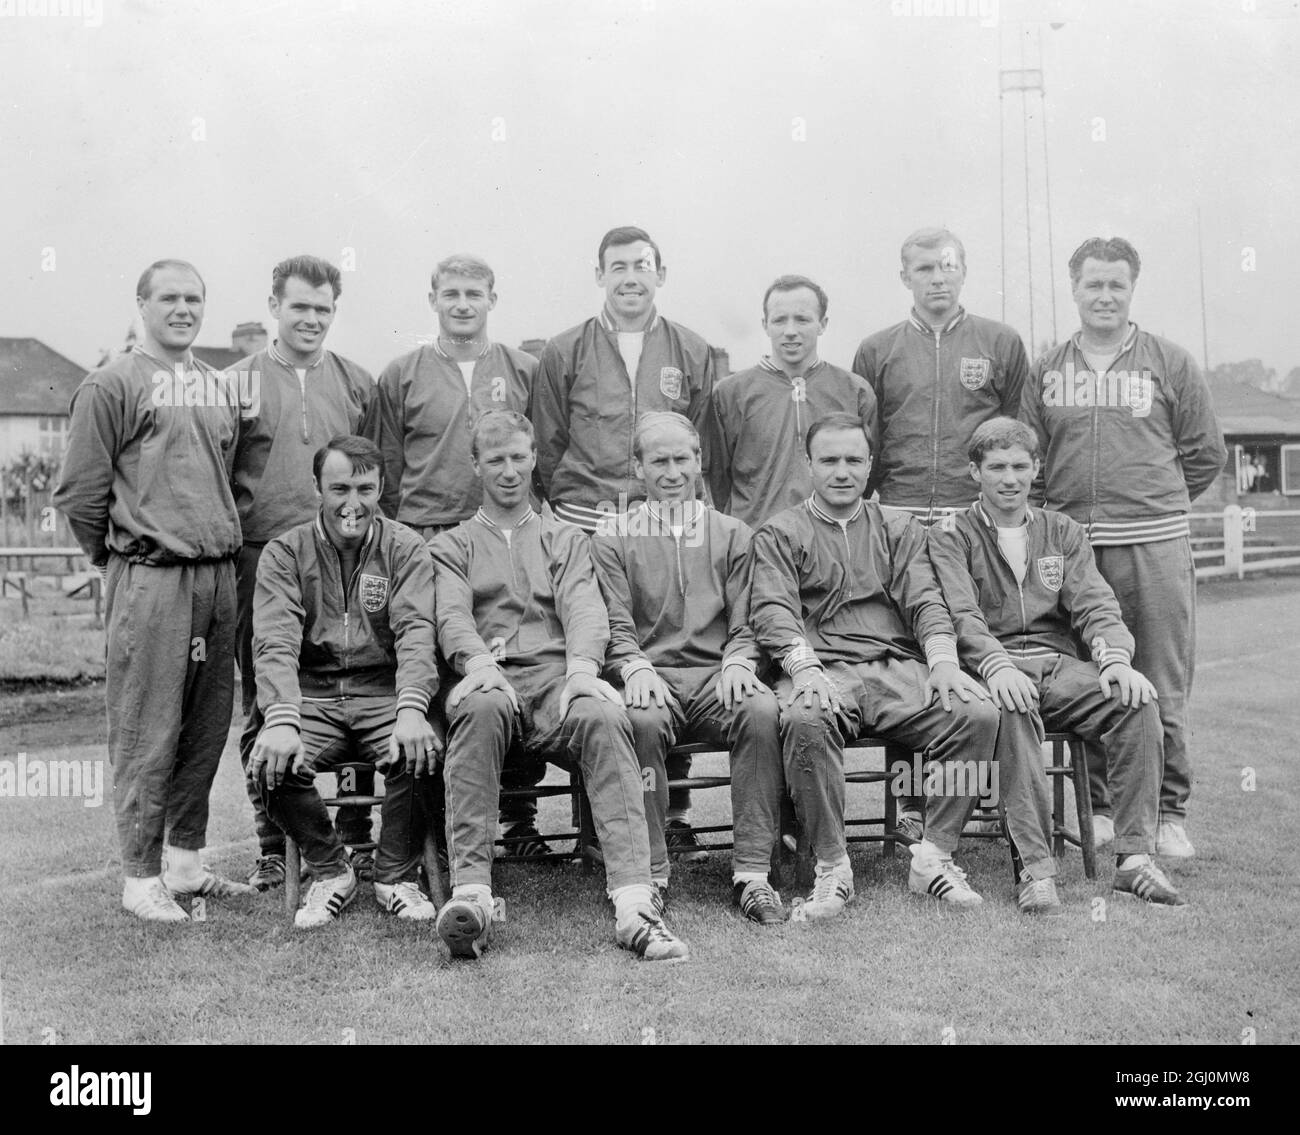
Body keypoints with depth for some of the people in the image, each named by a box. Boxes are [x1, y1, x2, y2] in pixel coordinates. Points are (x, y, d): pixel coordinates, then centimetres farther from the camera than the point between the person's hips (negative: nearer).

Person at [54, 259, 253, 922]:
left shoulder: (220, 388, 16)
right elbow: (80, 493, -3)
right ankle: (141, 876, 6)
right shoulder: (112, 386, -2)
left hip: (218, 574, 6)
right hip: (148, 579, -6)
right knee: (146, 731, -3)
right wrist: (121, 558, 3)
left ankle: (184, 859, 21)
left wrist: (223, 550, 14)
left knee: (208, 724, 9)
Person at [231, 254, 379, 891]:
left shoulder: (356, 384, 14)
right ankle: (273, 845, 12)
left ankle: (356, 837, 13)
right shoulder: (238, 383, 6)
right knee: (264, 703, 3)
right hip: (262, 558, -1)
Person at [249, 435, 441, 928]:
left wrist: (411, 711, -30)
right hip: (311, 697, 1)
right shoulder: (285, 553, 3)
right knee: (271, 763, -28)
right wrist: (281, 720, -29)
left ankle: (397, 875, -3)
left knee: (421, 752, -31)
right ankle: (329, 870, 0)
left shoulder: (404, 549, 3)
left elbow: (416, 634, -11)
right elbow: (275, 643, -10)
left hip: (385, 694, -1)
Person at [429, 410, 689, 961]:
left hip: (556, 677, 1)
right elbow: (451, 617, 4)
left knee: (605, 716, -35)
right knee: (480, 709, -39)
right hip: (488, 681, -1)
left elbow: (585, 610, 8)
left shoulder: (565, 539, 27)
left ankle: (634, 905, -44)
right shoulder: (451, 545, 24)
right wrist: (478, 662, -21)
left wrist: (582, 665, -15)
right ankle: (470, 893, -45)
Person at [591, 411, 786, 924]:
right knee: (643, 720, -36)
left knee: (762, 711, -32)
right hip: (650, 677, -1)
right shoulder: (612, 538, 14)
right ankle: (651, 873, -25)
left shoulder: (733, 535, 19)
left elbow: (746, 621, 11)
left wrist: (738, 661, -11)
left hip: (716, 677, 1)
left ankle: (752, 872, -27)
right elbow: (615, 625, 4)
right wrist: (636, 667, -17)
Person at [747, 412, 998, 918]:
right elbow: (773, 612, -3)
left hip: (900, 668, 3)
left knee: (978, 712, -24)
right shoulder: (778, 534, 14)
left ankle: (933, 856, -13)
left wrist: (943, 660, -12)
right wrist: (804, 667, -22)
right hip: (823, 671, -3)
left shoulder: (900, 529, 23)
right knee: (804, 720, -37)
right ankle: (831, 866, -22)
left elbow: (926, 602, 9)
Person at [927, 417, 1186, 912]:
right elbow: (960, 616, -8)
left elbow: (1095, 606, 6)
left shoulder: (1063, 532, 21)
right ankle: (1033, 868, -38)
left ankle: (1135, 857, -23)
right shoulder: (951, 536, 9)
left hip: (1060, 666, 4)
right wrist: (997, 665, -29)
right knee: (1014, 708, -38)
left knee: (1137, 700, -25)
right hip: (995, 669, -3)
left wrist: (1115, 658, -16)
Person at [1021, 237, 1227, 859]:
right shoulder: (1046, 371, 12)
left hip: (1154, 545, -2)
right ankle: (1097, 807, 16)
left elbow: (1205, 453, 11)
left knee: (1161, 690, 0)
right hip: (1071, 544, 2)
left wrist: (1155, 499, 9)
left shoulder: (1171, 364, 7)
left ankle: (1168, 812, 11)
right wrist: (1081, 504, 6)